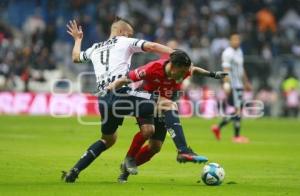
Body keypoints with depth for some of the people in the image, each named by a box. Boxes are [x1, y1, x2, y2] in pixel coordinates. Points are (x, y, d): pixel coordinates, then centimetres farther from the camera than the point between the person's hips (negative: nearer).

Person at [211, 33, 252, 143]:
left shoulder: (239, 52, 17)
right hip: (232, 86, -9)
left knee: (237, 111, 9)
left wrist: (246, 82, 30)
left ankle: (218, 127, 19)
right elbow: (226, 70, -21)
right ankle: (237, 136, -2)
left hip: (239, 85, 9)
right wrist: (226, 84, -31)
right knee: (237, 110, -8)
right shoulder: (228, 53, -12)